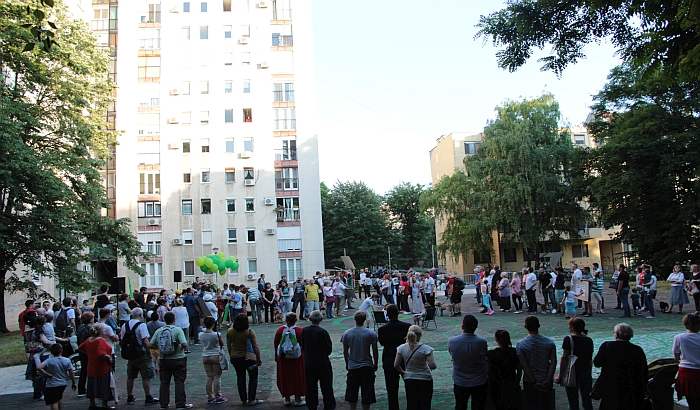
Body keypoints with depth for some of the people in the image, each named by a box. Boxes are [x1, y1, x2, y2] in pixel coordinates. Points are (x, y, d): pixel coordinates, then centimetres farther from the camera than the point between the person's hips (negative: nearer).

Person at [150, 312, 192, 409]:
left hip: (163, 360, 4)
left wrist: (160, 347, 15)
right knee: (179, 381, 2)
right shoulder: (178, 330, -11)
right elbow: (184, 344, -21)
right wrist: (185, 348, 1)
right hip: (177, 359, -4)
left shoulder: (158, 331, 2)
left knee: (164, 382, 11)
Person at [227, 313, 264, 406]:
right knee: (253, 377, 11)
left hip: (235, 358, 4)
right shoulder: (249, 332, -18)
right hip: (248, 358, -4)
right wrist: (259, 359, -4)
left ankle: (244, 400, 19)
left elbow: (228, 346, 6)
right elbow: (255, 347, -14)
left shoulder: (230, 332, -5)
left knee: (240, 378, 15)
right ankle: (251, 399, 11)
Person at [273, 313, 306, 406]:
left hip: (283, 358, 2)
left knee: (285, 378, 14)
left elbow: (275, 344, 1)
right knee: (297, 377, 10)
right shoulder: (299, 330, -11)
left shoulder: (280, 330, -6)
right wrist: (303, 356, 8)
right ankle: (297, 400, 16)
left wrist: (276, 356, 13)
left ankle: (287, 399, 22)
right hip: (297, 358, -2)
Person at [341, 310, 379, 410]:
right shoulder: (371, 333, -8)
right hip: (367, 366, -1)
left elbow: (345, 351, 3)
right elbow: (375, 351, -4)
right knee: (367, 391, 6)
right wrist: (375, 364, 10)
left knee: (352, 392, 14)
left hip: (352, 366, 2)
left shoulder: (347, 333, -4)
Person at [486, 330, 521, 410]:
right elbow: (519, 371, 0)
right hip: (512, 385, 2)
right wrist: (517, 383, 13)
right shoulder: (515, 352, -5)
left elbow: (490, 373, -8)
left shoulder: (492, 354, -12)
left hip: (498, 386, -2)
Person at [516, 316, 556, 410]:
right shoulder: (550, 342, -4)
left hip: (529, 381, -2)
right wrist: (547, 380, -11)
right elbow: (553, 362, -9)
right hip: (546, 381, 2)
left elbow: (524, 366, -15)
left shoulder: (520, 344, -11)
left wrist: (534, 383, -12)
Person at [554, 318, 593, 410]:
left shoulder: (568, 339, -12)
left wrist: (560, 375, -8)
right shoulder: (589, 340, 4)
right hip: (586, 373, 5)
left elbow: (564, 358, -12)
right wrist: (589, 372, 19)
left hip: (572, 373, -5)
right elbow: (590, 359, 8)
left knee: (573, 402, 4)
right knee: (587, 400, 14)